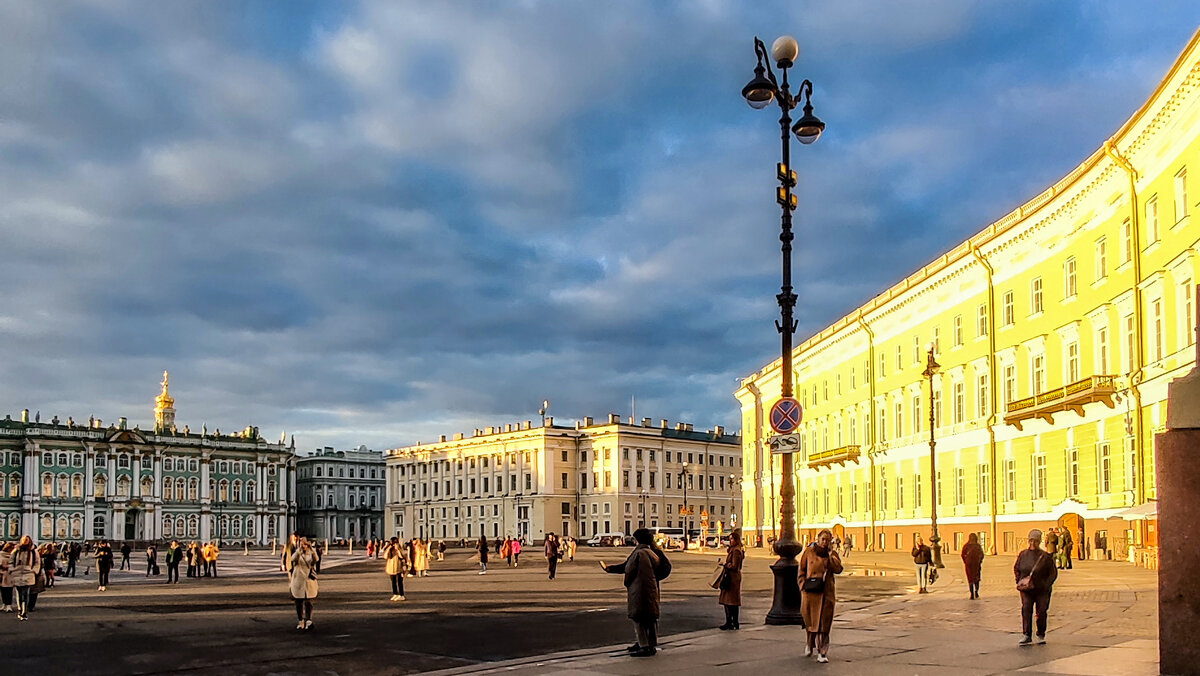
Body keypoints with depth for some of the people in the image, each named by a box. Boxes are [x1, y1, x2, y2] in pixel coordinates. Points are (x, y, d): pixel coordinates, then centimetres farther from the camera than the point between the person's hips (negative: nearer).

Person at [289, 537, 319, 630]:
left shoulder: (311, 554, 6)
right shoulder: (296, 554, 3)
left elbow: (316, 560, -16)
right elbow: (293, 559, -21)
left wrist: (311, 548, -24)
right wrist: (299, 548, -28)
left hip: (309, 582, 0)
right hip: (298, 582, 1)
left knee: (308, 602, -10)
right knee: (299, 603, 6)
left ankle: (309, 621, -17)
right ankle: (300, 622, 17)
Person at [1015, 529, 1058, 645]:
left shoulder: (1045, 556, -3)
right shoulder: (1023, 554, 5)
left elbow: (1053, 573, 2)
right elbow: (1016, 569, 17)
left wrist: (1046, 585, -10)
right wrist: (1019, 581, 3)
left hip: (1041, 589, -1)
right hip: (1026, 589, 1)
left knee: (1041, 611, 3)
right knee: (1026, 609, -12)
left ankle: (1041, 635, 21)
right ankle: (1026, 635, -12)